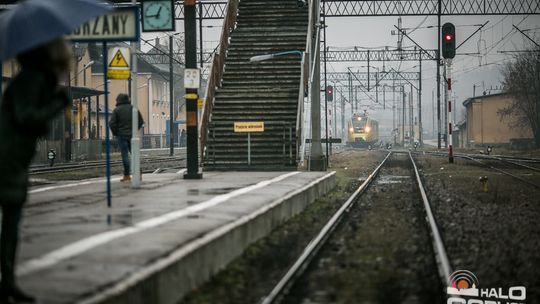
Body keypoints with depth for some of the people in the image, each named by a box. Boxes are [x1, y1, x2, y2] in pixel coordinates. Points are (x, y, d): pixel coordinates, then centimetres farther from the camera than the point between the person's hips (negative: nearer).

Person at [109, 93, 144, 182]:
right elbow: (141, 121, 5)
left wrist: (115, 133, 2)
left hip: (121, 135, -3)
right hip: (132, 135, 3)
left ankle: (127, 175, -3)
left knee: (125, 155, -2)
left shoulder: (117, 110, -5)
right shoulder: (133, 108, 5)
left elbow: (112, 123, -12)